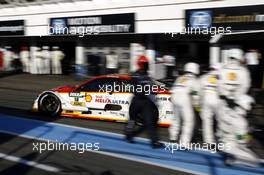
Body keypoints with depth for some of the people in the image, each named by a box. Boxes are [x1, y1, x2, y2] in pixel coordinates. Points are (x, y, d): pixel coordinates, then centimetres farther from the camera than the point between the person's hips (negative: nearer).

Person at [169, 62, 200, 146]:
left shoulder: (179, 78, 24)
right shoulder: (193, 80, 7)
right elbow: (195, 93, 0)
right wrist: (196, 104, 6)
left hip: (175, 98, 7)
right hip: (185, 100, -7)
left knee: (176, 118, 24)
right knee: (189, 121, -1)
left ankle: (173, 137, 35)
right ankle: (184, 142, -7)